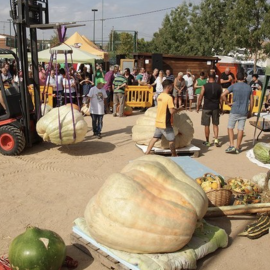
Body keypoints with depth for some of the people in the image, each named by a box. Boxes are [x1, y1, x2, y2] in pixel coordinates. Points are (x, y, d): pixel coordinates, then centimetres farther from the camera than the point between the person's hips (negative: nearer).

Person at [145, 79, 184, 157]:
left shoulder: (160, 96, 7)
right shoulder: (169, 97, -18)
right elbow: (172, 111, -21)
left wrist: (175, 109, 15)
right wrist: (179, 109, -4)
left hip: (158, 122, 8)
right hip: (165, 123, -7)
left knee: (155, 138, 13)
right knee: (171, 140, 8)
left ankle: (147, 153, 12)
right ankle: (174, 155, 20)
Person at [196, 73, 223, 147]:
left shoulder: (204, 86, -8)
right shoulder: (219, 86, 0)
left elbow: (200, 98, -6)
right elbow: (221, 98, 4)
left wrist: (198, 107, 5)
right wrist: (221, 108, 15)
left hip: (206, 108, -2)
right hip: (215, 108, 2)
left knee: (206, 125, 6)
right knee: (215, 124, 15)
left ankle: (207, 141, 14)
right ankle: (216, 139, 5)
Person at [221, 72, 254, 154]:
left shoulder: (233, 86, -5)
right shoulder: (249, 87, 6)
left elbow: (223, 95, -14)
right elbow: (252, 101, 10)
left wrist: (227, 103, -2)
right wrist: (250, 112, 17)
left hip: (234, 111, -3)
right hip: (244, 112, 3)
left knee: (230, 128, 7)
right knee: (241, 129, 6)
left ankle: (232, 146, -4)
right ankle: (238, 148, 11)